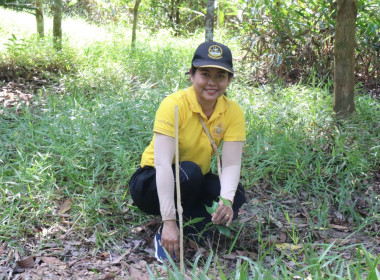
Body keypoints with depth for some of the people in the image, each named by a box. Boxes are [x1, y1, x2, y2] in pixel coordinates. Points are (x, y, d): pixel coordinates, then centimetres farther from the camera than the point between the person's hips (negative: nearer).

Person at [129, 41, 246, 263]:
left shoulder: (233, 112, -11)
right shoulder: (174, 104, -25)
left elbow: (231, 164, -18)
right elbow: (162, 163, -33)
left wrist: (226, 200, -40)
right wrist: (169, 221, -40)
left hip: (195, 185, 4)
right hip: (154, 184, -4)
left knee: (236, 196, -25)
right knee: (189, 171, -35)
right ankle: (164, 235, -15)